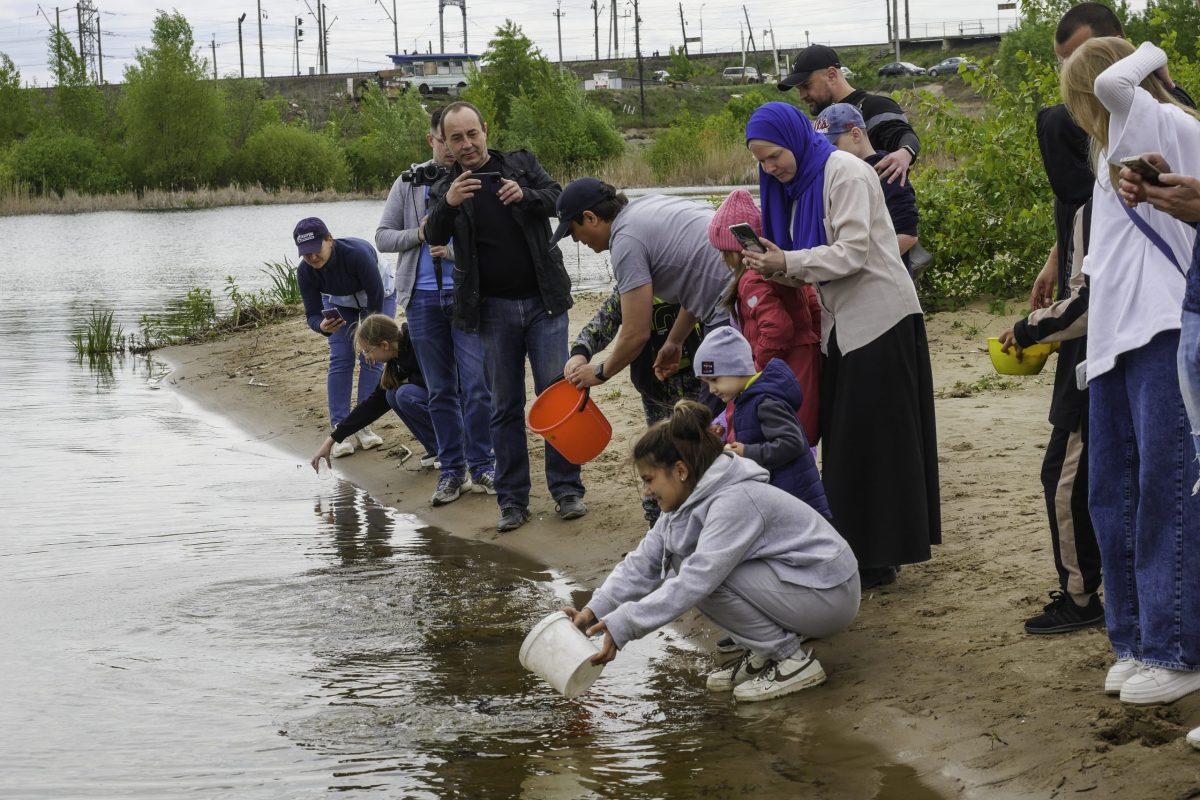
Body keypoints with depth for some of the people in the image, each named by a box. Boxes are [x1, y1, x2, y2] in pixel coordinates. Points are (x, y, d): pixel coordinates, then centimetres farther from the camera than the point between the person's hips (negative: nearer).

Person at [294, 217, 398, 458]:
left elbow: (376, 298, -29)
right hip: (339, 303, 3)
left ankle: (364, 425, -6)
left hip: (379, 297, -2)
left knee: (372, 356, -12)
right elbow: (312, 314, -23)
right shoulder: (305, 271, -29)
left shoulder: (357, 253, -41)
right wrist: (323, 327, -47)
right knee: (340, 360, -11)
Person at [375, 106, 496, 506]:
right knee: (441, 390, 9)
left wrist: (456, 251, -18)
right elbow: (382, 237, 9)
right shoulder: (409, 184, 8)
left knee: (476, 385, -7)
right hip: (423, 297, 3)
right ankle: (451, 469, 16)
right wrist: (419, 234, -8)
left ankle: (481, 466, 5)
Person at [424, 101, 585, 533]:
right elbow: (435, 236, -11)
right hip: (494, 310, 1)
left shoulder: (520, 164, 6)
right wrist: (448, 204, -32)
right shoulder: (445, 190, 6)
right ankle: (512, 500, 9)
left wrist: (525, 195, -25)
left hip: (543, 302, -1)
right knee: (505, 407, 5)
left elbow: (559, 200, -4)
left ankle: (567, 489, 5)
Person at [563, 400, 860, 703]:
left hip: (830, 595, -9)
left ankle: (793, 661, -10)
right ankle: (764, 654, 8)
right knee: (681, 566, 0)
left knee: (704, 576, -22)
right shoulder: (690, 501, 3)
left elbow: (697, 580, -34)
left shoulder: (734, 502, -27)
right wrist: (595, 610, -11)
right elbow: (643, 562, 2)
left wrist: (622, 627, -35)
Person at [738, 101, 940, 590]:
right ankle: (854, 552, 13)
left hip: (879, 318, -9)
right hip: (842, 324, 9)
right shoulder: (797, 183, 13)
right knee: (844, 440, 8)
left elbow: (853, 252, -21)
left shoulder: (844, 173, -13)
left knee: (874, 436, -5)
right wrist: (785, 273, -4)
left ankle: (879, 559, -1)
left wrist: (789, 264, -25)